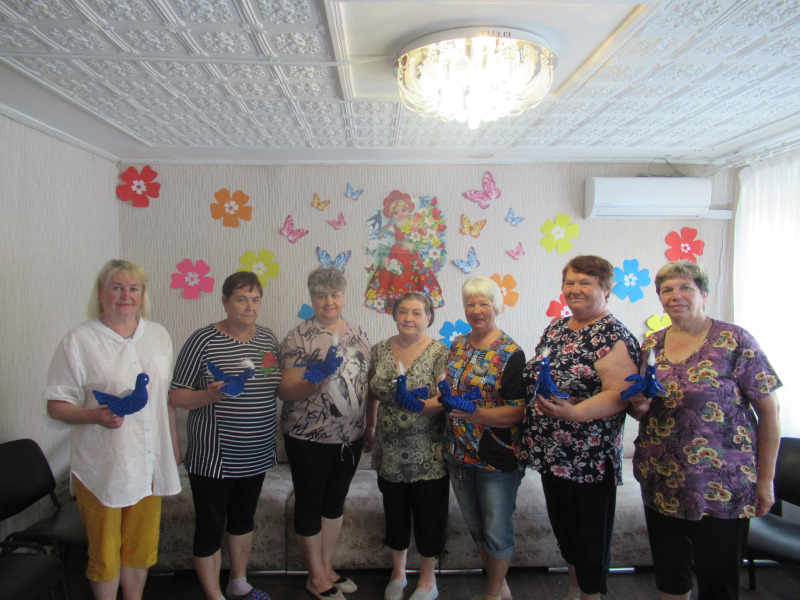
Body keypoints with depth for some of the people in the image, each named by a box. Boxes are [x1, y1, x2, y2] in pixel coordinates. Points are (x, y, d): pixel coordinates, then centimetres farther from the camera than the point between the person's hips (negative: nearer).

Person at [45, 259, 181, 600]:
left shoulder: (159, 336, 7)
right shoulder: (78, 341, -7)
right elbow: (56, 405, -7)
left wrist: (173, 442, 16)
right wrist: (95, 415, -25)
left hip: (149, 463, 4)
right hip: (102, 467, -4)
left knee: (141, 546, 17)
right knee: (105, 550, 10)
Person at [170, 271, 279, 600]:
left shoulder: (267, 338, 4)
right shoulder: (203, 340, -13)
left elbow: (279, 388, 16)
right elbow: (176, 395, -12)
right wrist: (209, 396, -30)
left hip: (257, 455, 6)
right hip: (214, 458, -6)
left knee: (243, 519, 23)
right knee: (210, 528, 8)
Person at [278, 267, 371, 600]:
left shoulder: (359, 334, 5)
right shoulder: (298, 337, -10)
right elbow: (286, 390, -13)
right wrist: (312, 384, -31)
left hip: (350, 436, 5)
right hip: (309, 438, -5)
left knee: (336, 499, 17)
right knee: (310, 501, 9)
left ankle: (327, 568, 36)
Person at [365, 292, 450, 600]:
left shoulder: (439, 352, -9)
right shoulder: (380, 350, 3)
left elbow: (445, 401, -14)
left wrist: (419, 405, -31)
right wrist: (370, 429, 15)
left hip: (427, 456, -3)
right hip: (389, 454, 3)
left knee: (428, 517, 10)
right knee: (395, 514, 18)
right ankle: (398, 573, 41)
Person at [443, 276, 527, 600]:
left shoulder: (511, 353, -15)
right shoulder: (457, 345, 5)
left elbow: (517, 412, -20)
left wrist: (473, 414, -28)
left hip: (497, 460, -6)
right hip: (459, 454, 6)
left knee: (496, 531, 9)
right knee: (476, 528, 20)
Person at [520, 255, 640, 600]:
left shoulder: (614, 337, -14)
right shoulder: (555, 328, 9)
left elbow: (619, 394, -23)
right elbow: (535, 378, 17)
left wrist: (574, 412, -36)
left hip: (588, 459, -7)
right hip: (550, 452, 8)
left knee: (590, 535, 9)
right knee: (563, 527, 22)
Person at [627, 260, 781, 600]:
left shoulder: (734, 341, -9)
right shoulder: (651, 345, 5)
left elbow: (769, 412, -7)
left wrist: (765, 481, -8)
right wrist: (638, 406, -8)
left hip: (720, 489, -4)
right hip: (660, 485, 4)